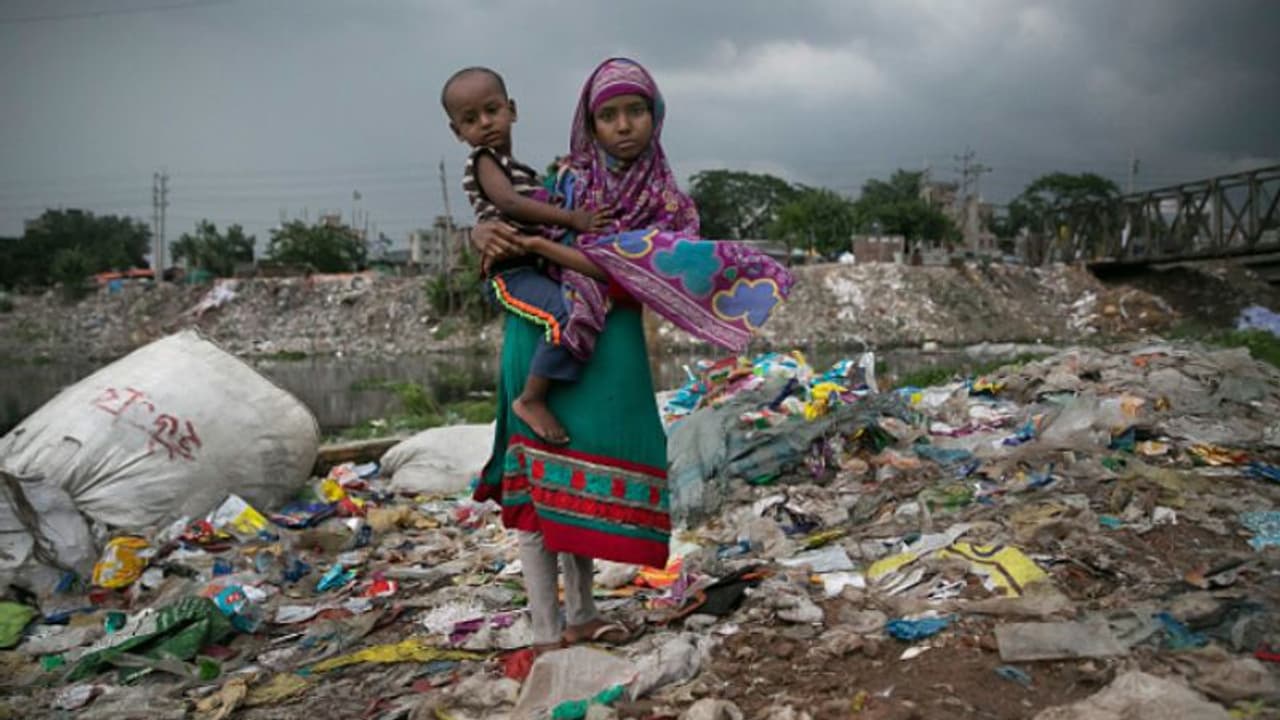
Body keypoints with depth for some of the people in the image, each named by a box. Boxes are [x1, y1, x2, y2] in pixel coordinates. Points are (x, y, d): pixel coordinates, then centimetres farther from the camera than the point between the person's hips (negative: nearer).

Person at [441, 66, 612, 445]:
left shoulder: (520, 169, 23)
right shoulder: (484, 162, -3)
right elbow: (510, 203, -19)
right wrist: (573, 219, -24)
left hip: (538, 266, 9)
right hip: (512, 273, -9)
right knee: (572, 318, -31)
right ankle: (532, 400, -18)